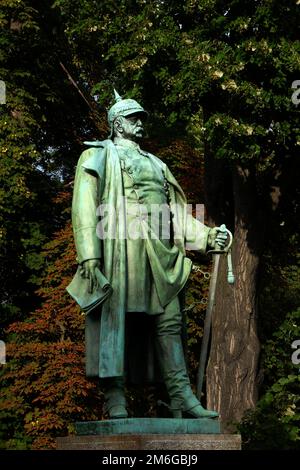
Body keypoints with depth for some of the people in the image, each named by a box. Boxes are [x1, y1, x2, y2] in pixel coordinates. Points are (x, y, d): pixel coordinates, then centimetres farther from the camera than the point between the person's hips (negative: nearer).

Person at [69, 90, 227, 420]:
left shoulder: (155, 164, 29)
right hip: (120, 245, -6)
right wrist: (89, 256, -16)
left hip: (159, 252, 6)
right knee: (113, 316, -9)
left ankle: (181, 395, -2)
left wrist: (207, 236, 10)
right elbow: (84, 206, -3)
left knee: (169, 320, 0)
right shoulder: (99, 155, 9)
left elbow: (174, 211, 26)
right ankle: (115, 397, -8)